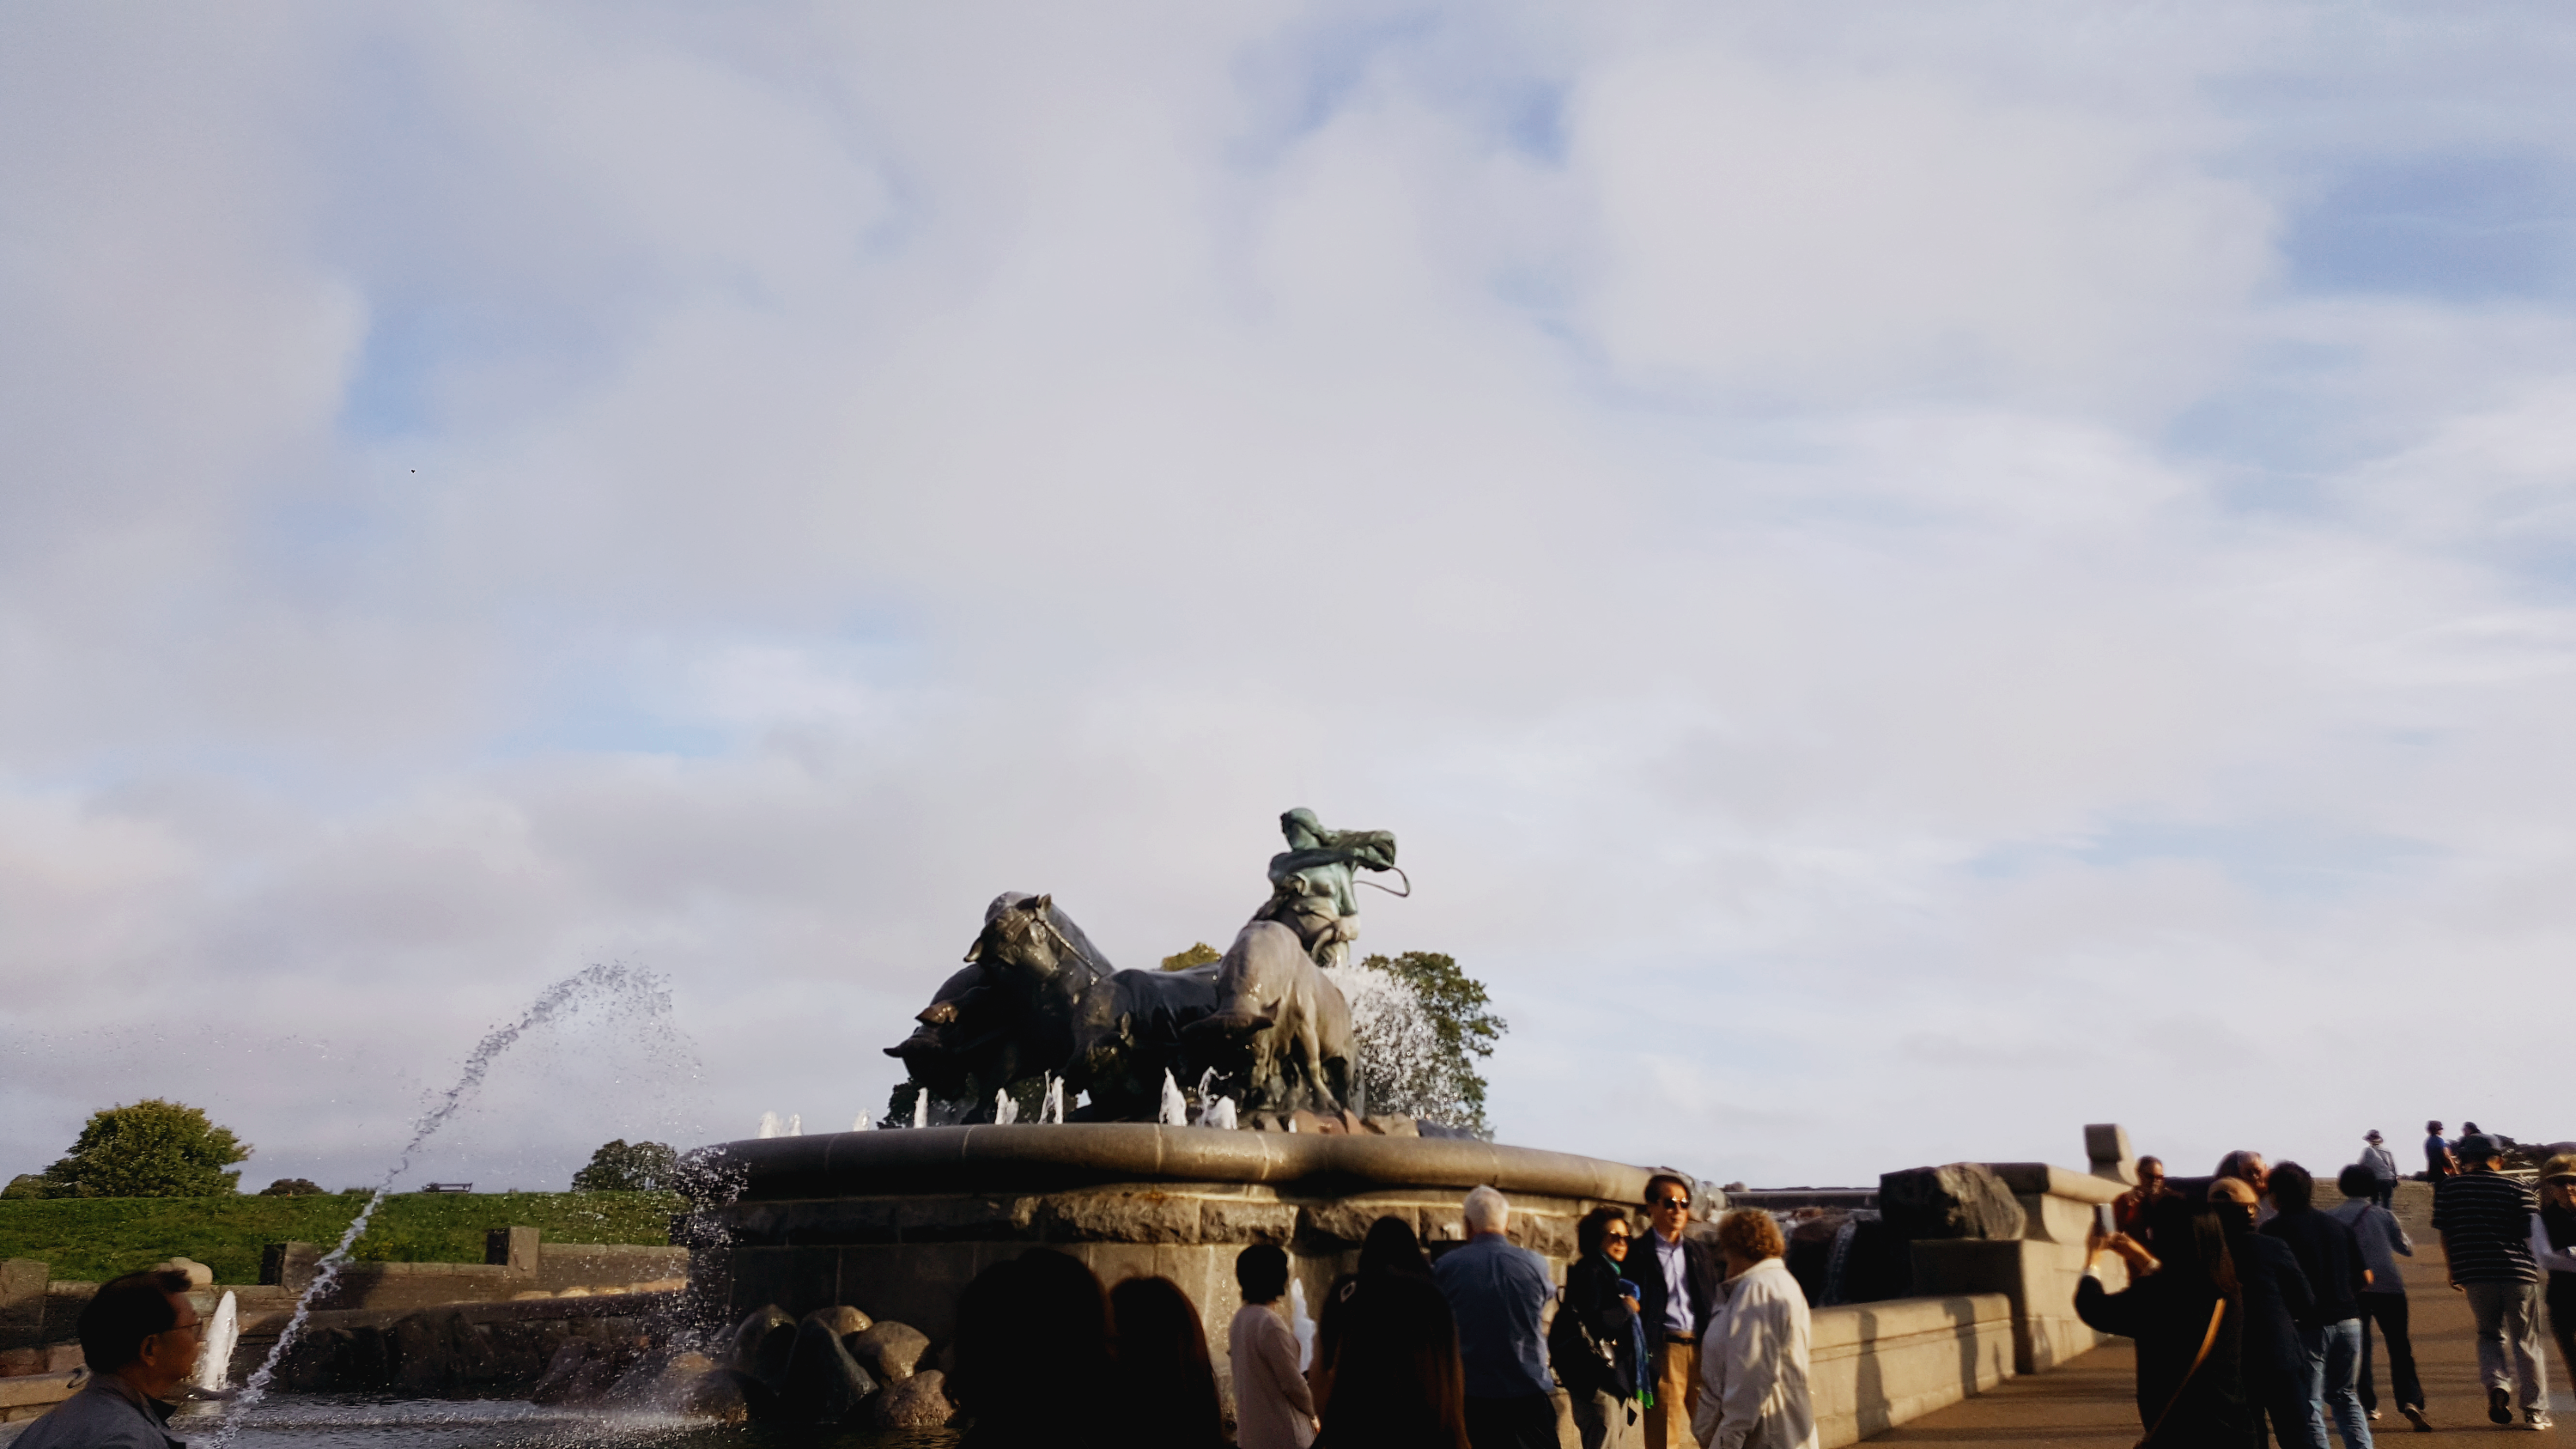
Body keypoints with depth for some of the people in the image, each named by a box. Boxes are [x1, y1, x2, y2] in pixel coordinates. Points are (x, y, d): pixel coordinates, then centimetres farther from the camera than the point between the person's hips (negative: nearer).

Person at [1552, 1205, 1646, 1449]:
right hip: (1598, 1379, -10)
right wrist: (1626, 1308, -12)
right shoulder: (1589, 1272, -11)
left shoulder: (1614, 1274, 18)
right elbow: (1590, 1323, -22)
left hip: (1620, 1378, 10)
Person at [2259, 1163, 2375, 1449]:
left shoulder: (2274, 1229, -8)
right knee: (2345, 1396, 20)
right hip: (2347, 1320, 5)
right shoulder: (2337, 1224, 8)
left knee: (2309, 1407, 3)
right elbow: (2365, 1278, 10)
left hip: (2307, 1327, -5)